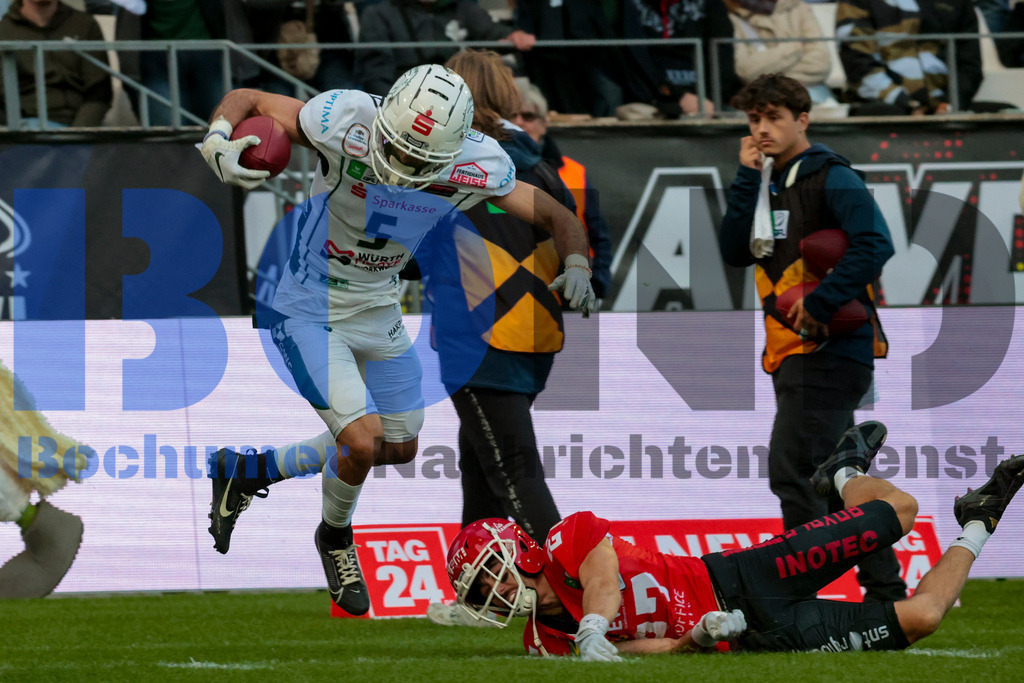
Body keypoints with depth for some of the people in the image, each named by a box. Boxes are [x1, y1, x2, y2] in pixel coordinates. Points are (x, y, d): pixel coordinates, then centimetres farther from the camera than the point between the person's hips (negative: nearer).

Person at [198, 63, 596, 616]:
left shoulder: (479, 170, -20)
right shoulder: (348, 125, -30)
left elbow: (558, 218, -6)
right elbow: (248, 101, -19)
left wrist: (576, 266, -27)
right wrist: (218, 141, -40)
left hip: (378, 313, 6)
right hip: (309, 312, -6)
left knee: (398, 448, 17)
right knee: (362, 441, -17)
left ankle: (246, 471, 35)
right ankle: (336, 539, 16)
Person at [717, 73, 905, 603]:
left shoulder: (831, 178, -9)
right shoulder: (769, 185, 17)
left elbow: (874, 244, -22)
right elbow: (735, 252, 6)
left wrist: (819, 304, -24)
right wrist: (747, 179, 0)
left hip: (831, 351, -9)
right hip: (793, 355, 9)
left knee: (792, 470, -15)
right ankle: (884, 592, 19)